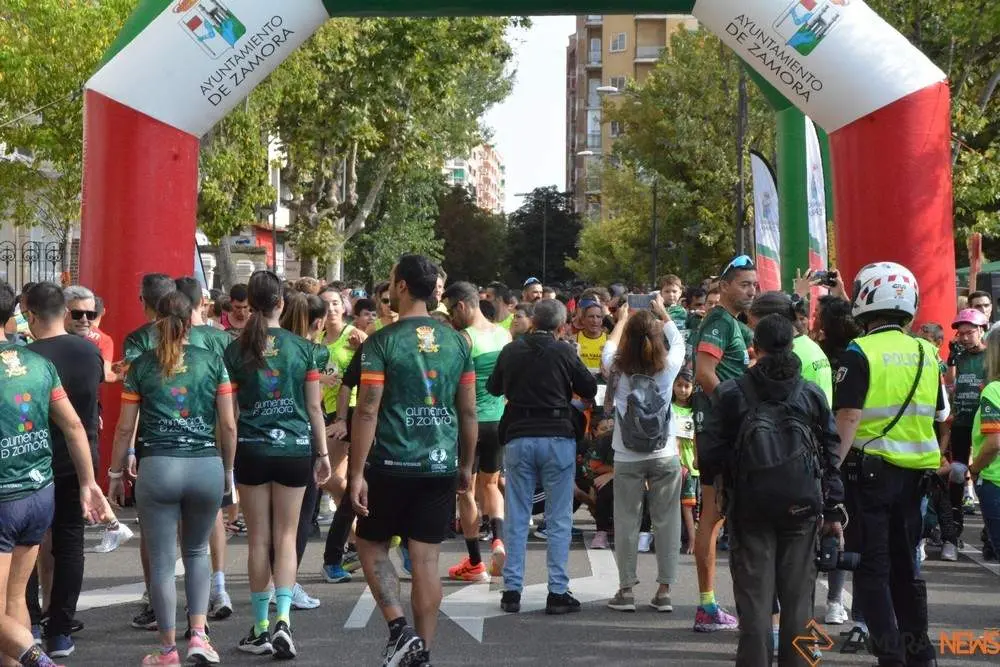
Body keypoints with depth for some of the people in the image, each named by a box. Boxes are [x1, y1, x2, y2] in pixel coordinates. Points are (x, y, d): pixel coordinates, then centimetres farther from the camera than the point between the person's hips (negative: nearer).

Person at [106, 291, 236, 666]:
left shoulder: (141, 366, 2)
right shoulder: (212, 362, 3)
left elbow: (125, 428, 2)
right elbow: (228, 425, 3)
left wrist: (115, 473, 13)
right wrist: (228, 470, 15)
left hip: (158, 467, -1)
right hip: (207, 465, 1)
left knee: (161, 562, 7)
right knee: (197, 551, 21)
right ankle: (198, 635, 9)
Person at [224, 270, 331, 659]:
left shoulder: (236, 350, -3)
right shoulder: (302, 347, -1)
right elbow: (314, 407, 2)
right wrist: (323, 453, 11)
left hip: (251, 451, 0)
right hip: (295, 449, 0)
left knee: (259, 539, 7)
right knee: (286, 536, 7)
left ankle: (261, 629, 12)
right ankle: (283, 618, -9)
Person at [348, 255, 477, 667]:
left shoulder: (382, 342, -8)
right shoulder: (456, 342, 6)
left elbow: (367, 411, -12)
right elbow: (468, 411, 9)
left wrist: (356, 473, -10)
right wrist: (466, 465, 18)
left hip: (392, 464, -4)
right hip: (441, 464, 4)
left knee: (372, 546, 13)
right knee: (426, 560, 7)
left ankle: (399, 629, -2)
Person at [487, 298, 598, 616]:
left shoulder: (511, 351, 3)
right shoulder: (564, 352, -5)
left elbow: (493, 388, 17)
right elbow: (590, 389, 3)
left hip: (518, 438, 2)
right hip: (558, 437, -2)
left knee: (516, 517, 8)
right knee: (559, 518, 2)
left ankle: (512, 589, 8)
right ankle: (557, 591, 0)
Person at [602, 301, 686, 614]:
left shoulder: (619, 367, -6)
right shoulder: (668, 366, -7)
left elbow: (610, 348, 18)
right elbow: (678, 340, 16)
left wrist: (622, 318, 33)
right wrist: (665, 315, 32)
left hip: (627, 458, 0)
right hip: (665, 456, 0)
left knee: (626, 521, 6)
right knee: (666, 521, 6)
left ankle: (626, 590, 9)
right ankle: (664, 591, 7)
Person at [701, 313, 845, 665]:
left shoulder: (731, 393, -4)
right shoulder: (812, 394, 3)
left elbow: (709, 454, -6)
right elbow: (831, 455, 4)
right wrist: (834, 510, 9)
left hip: (750, 506, -1)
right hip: (801, 507, 2)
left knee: (754, 596, 2)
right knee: (798, 596, 9)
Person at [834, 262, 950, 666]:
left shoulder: (859, 353, -11)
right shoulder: (926, 353, 6)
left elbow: (849, 418, -18)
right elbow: (939, 416, 12)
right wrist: (936, 460, 24)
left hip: (871, 469, -6)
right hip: (915, 469, 6)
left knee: (872, 566, 1)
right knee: (905, 564, 16)